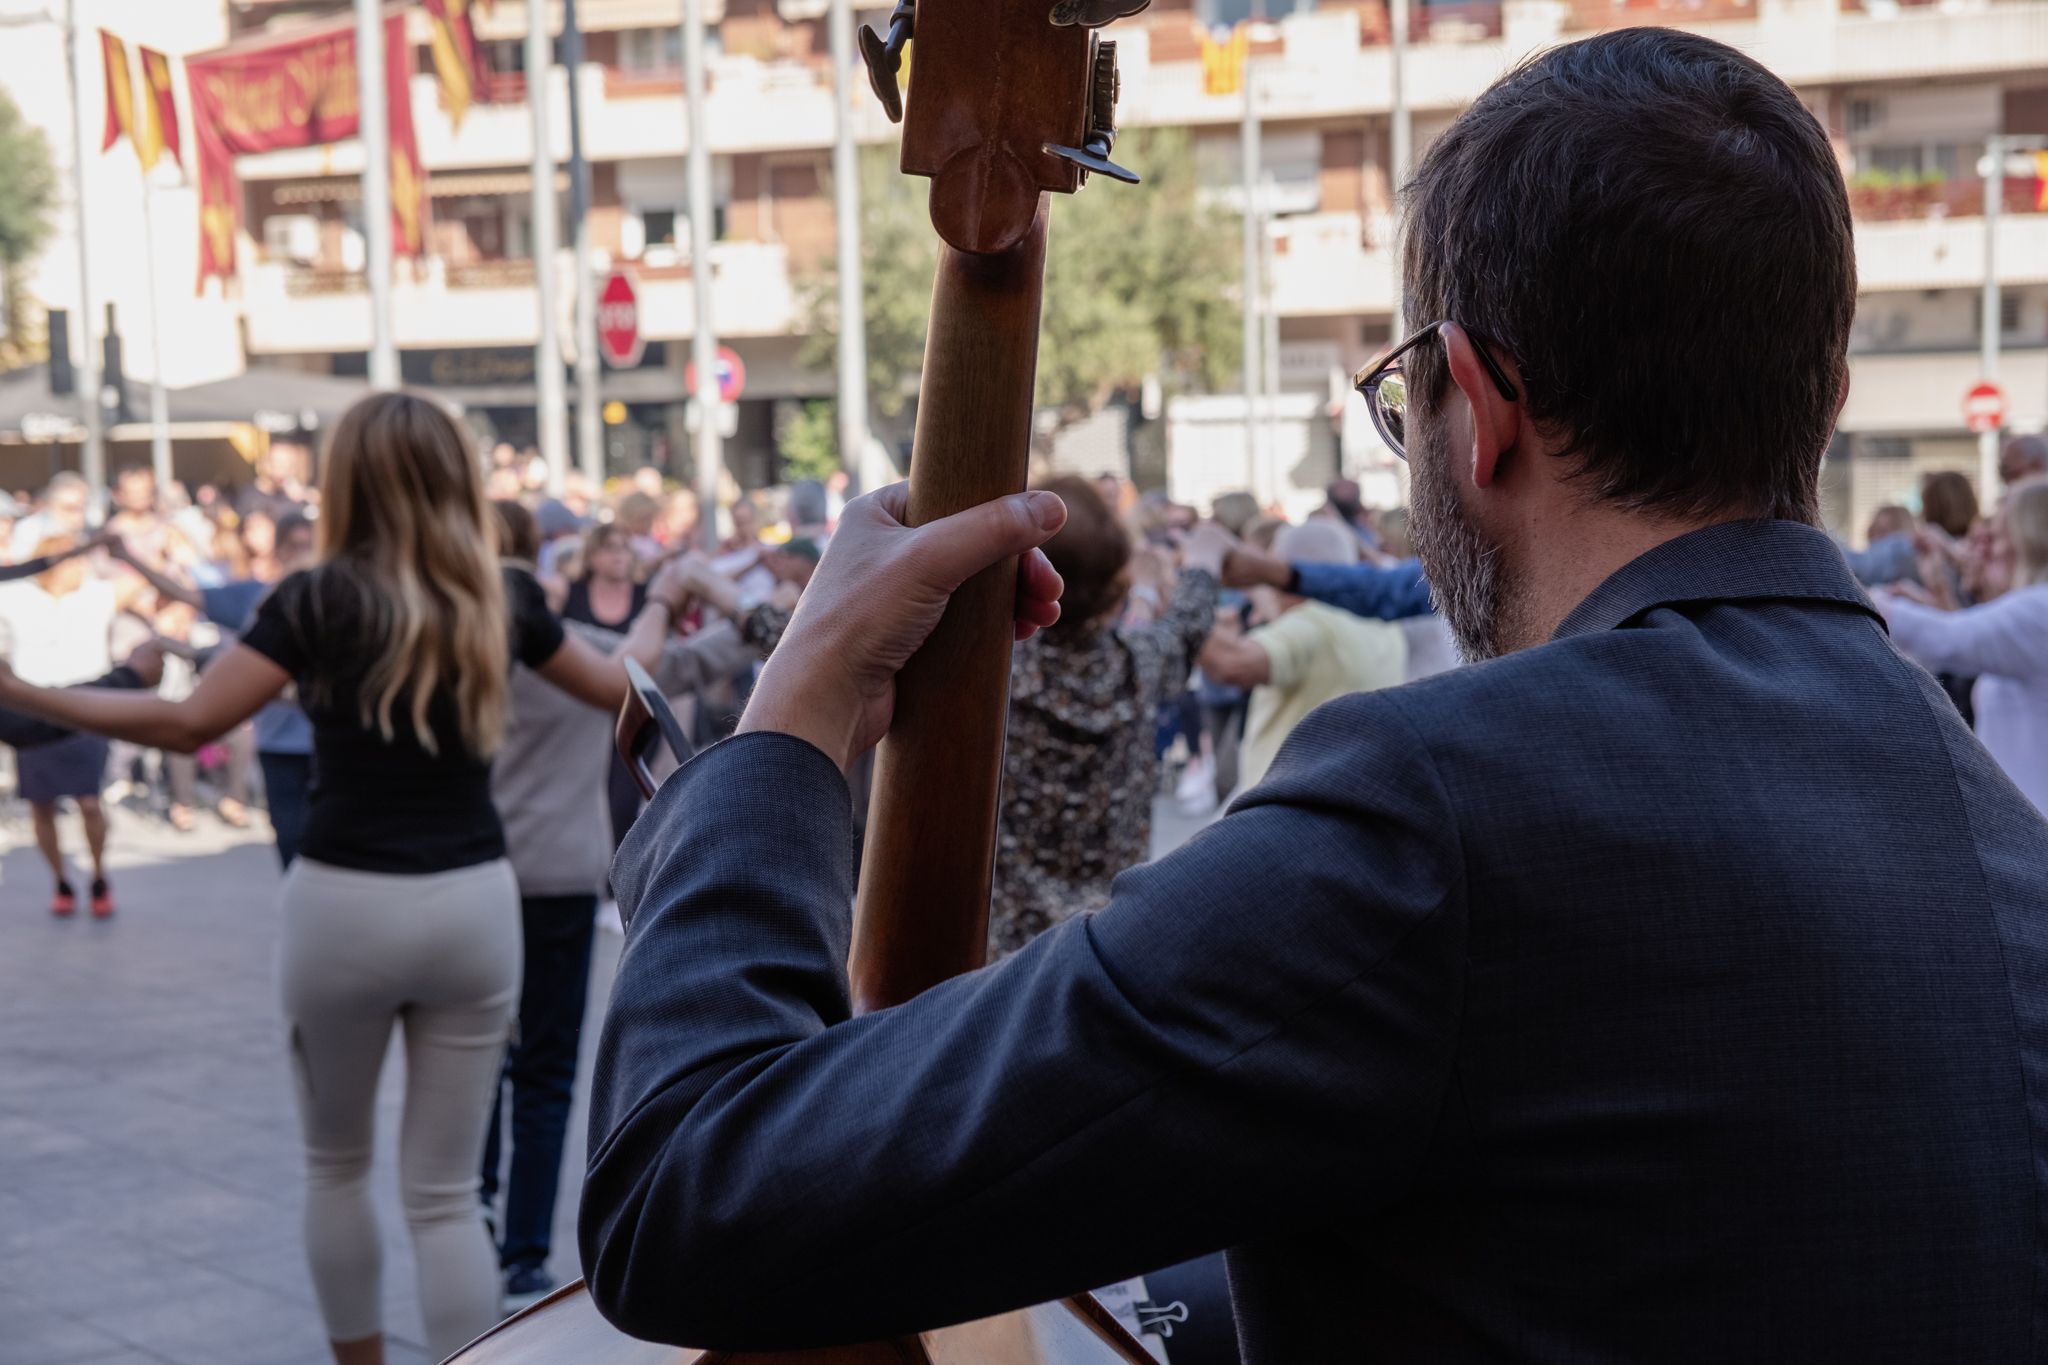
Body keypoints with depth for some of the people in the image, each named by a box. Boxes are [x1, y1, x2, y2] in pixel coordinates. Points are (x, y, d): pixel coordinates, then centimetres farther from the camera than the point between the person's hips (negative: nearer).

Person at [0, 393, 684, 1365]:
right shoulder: (502, 596, 5)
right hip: (475, 903, 3)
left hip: (347, 906, -2)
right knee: (445, 1192, 8)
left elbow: (186, 723, -13)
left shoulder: (323, 597, -7)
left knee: (335, 1162, 21)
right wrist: (657, 611, 41)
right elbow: (618, 687, 21)